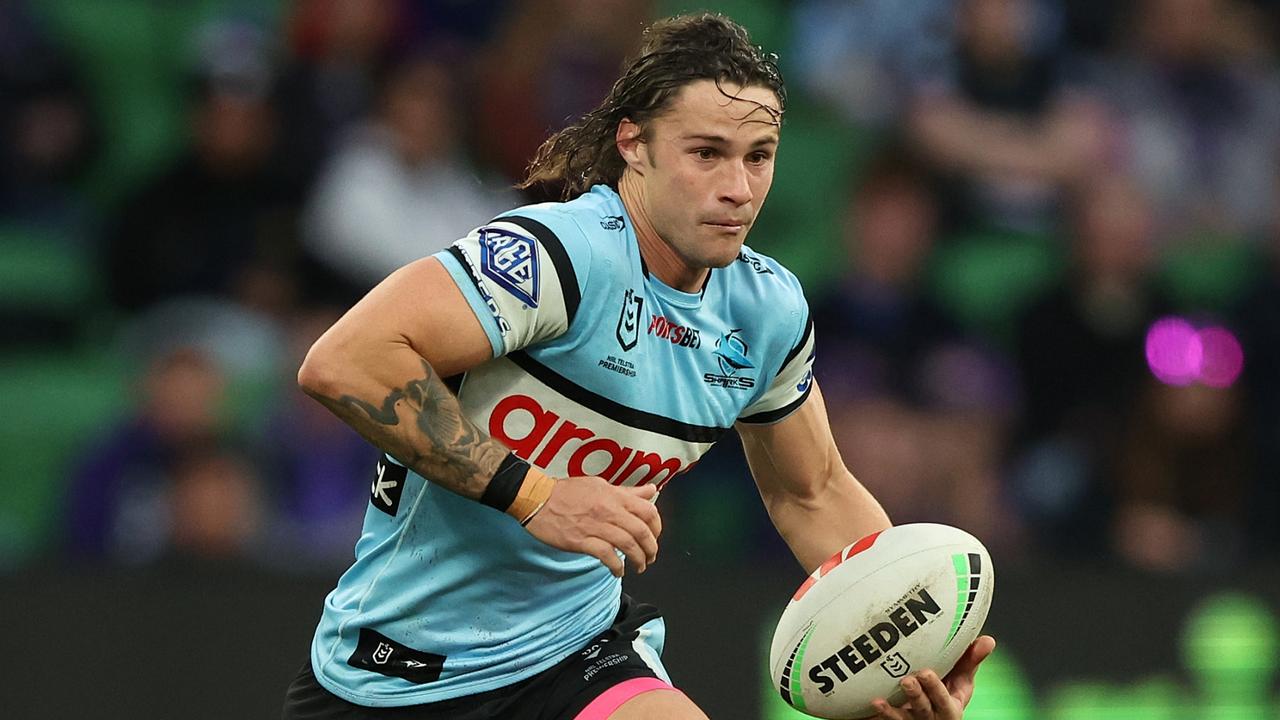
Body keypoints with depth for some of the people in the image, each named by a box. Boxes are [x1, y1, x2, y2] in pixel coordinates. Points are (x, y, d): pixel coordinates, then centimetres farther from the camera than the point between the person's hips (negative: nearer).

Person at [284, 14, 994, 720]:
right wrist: (533, 494, -30)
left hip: (576, 652, 5)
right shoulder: (565, 252, -24)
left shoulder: (768, 310, -1)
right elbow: (341, 363, -33)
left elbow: (813, 494, 15)